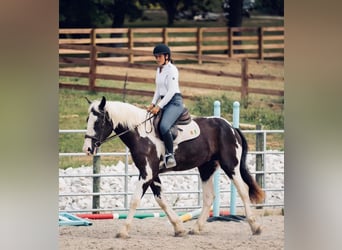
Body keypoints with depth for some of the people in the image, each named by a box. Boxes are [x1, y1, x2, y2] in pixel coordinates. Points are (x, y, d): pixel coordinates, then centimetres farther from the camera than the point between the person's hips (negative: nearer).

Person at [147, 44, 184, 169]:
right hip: (163, 102, 10)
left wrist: (159, 106, -18)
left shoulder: (171, 69, -10)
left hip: (174, 101, -10)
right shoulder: (159, 70, 17)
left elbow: (171, 91, -16)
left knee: (164, 126, -31)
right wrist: (153, 104, 8)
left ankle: (170, 155, -28)